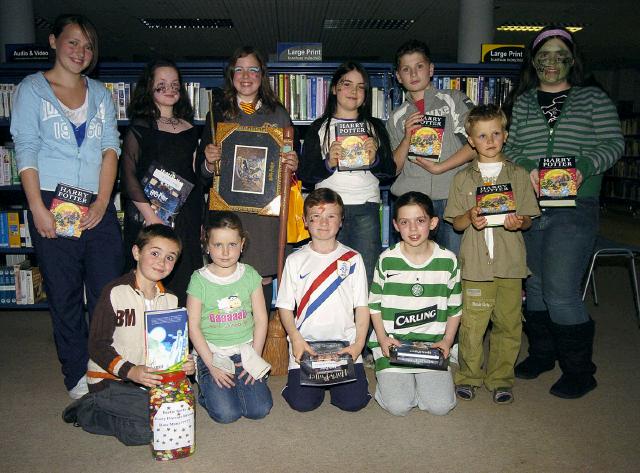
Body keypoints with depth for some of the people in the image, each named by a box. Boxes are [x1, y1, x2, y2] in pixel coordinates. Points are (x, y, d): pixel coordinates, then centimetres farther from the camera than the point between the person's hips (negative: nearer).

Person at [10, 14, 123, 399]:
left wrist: (102, 201, -5)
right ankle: (78, 377, 17)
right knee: (65, 296, 5)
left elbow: (111, 148, 7)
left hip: (98, 207, 3)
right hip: (54, 206, -2)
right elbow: (26, 152, -2)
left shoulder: (101, 94, 15)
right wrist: (38, 208, -12)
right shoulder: (32, 90, 6)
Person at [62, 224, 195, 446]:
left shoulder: (170, 299, 8)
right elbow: (97, 345, -13)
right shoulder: (115, 292, -11)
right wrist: (130, 371, -26)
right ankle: (87, 411, 1)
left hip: (151, 377, 7)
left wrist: (184, 363, -8)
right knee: (147, 428, -23)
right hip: (110, 380, -7)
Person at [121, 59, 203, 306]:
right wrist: (149, 214, -18)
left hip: (185, 217, 5)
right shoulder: (140, 127, -2)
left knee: (183, 284, 7)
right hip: (148, 214, -5)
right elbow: (128, 175, -9)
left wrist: (198, 220, 15)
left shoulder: (189, 128, 14)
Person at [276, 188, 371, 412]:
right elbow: (285, 307, 4)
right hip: (305, 344, 0)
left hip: (344, 344, 0)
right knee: (302, 402, -14)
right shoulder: (295, 260, 4)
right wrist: (296, 339, -11)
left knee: (354, 401, -14)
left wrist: (358, 344, -8)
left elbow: (362, 307, 4)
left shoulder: (352, 259, 4)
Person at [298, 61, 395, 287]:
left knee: (366, 275, -3)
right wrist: (328, 163, -13)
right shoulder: (320, 127, 9)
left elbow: (390, 171, 12)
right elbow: (304, 174, 4)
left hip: (366, 209, 1)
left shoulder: (375, 127, 16)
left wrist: (375, 159, -7)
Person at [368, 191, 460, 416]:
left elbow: (455, 308, 9)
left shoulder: (448, 261, 0)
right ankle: (389, 377, 17)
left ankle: (424, 378, 18)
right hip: (392, 343, -1)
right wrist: (382, 338, -7)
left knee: (440, 405, -12)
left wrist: (447, 340, -3)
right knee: (398, 406, -14)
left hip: (433, 344, 1)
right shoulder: (387, 260, -4)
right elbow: (374, 304, 5)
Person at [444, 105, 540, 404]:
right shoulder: (463, 178, 8)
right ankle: (468, 376, 16)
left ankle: (500, 378, 21)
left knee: (508, 322, 5)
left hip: (510, 260, 1)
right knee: (472, 322, -2)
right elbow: (455, 222, 7)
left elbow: (529, 219, 9)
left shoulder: (518, 175, 9)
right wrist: (470, 218, -13)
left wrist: (519, 222, -12)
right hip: (475, 261, -1)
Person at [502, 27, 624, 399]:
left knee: (560, 292, -9)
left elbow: (614, 144, 2)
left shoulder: (594, 99, 8)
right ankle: (542, 354, 31)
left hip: (575, 206, -3)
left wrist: (584, 166, -16)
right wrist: (527, 168, -13)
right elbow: (508, 147, 6)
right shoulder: (520, 103, 13)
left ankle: (579, 371, 9)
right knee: (535, 285, 12)